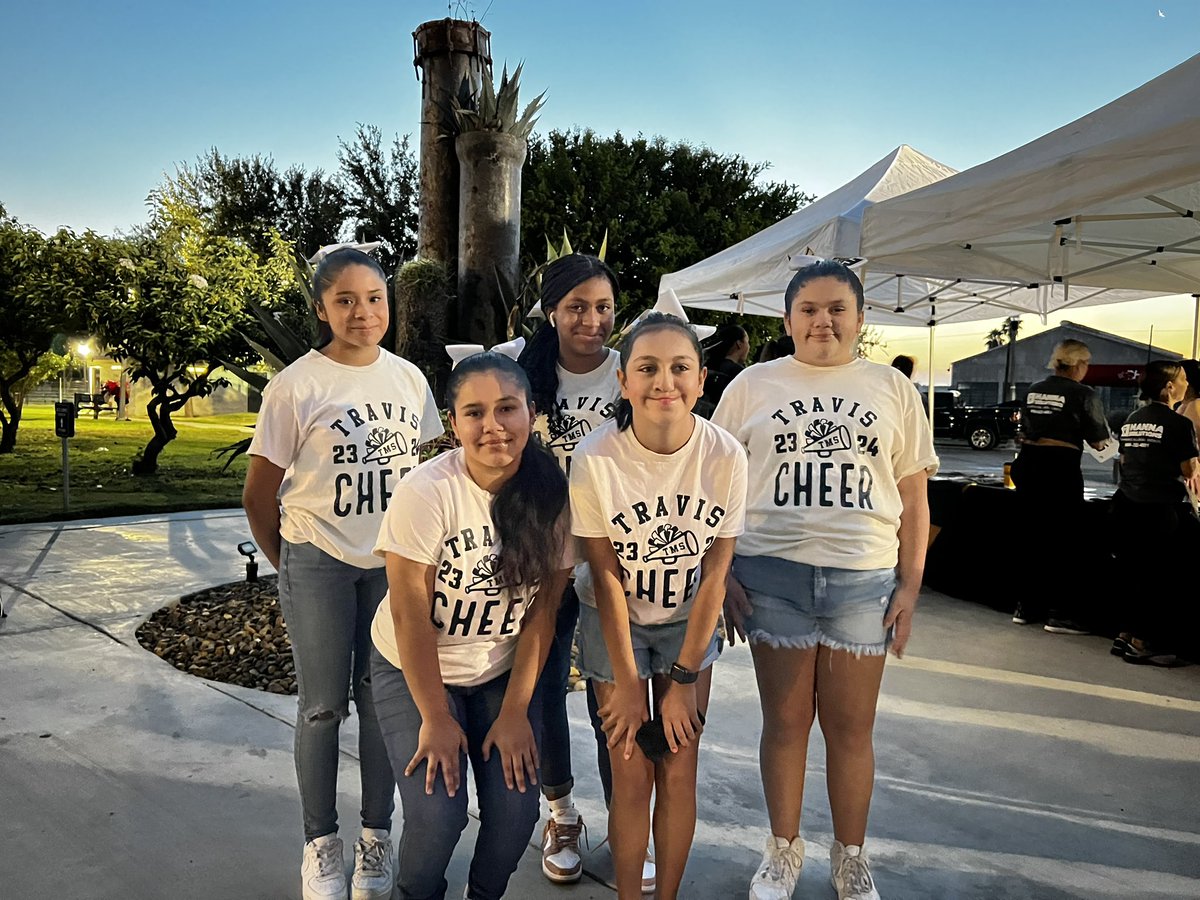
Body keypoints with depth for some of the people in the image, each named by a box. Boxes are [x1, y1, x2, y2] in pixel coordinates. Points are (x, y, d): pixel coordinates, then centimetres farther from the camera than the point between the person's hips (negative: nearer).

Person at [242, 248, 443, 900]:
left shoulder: (408, 378, 2)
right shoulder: (296, 386, -9)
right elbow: (259, 493, -2)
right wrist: (287, 565, 4)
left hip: (391, 563, 3)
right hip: (318, 561, -3)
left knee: (381, 698, 11)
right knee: (322, 705, 8)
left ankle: (376, 835, 29)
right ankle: (321, 841, 28)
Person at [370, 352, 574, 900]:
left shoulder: (551, 494, -14)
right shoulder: (426, 492, -23)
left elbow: (543, 611, -9)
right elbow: (409, 615, -18)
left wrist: (515, 713, -8)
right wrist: (436, 718, -12)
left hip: (503, 673, 3)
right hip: (415, 671, -2)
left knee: (516, 810, -5)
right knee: (438, 814, -12)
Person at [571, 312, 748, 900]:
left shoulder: (725, 456, -20)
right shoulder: (595, 457, -24)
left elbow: (714, 573, -12)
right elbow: (606, 576, -16)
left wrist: (683, 678, -9)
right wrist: (627, 682, -11)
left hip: (688, 621, 2)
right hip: (614, 619, -1)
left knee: (678, 771, 4)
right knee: (631, 773, 1)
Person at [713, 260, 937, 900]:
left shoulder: (892, 389, 9)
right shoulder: (753, 385, 6)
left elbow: (913, 498, 9)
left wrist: (910, 585, 2)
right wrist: (723, 573, -2)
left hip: (864, 580, 1)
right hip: (772, 575, 0)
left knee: (851, 728, 10)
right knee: (785, 721, 9)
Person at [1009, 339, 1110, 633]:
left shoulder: (1034, 390, 10)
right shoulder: (1083, 394, -7)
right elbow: (1099, 442, -2)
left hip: (1027, 463, 6)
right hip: (1060, 468, -6)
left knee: (1031, 538, 14)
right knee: (1063, 542, 4)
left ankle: (1027, 607, 21)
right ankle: (1060, 614, 8)